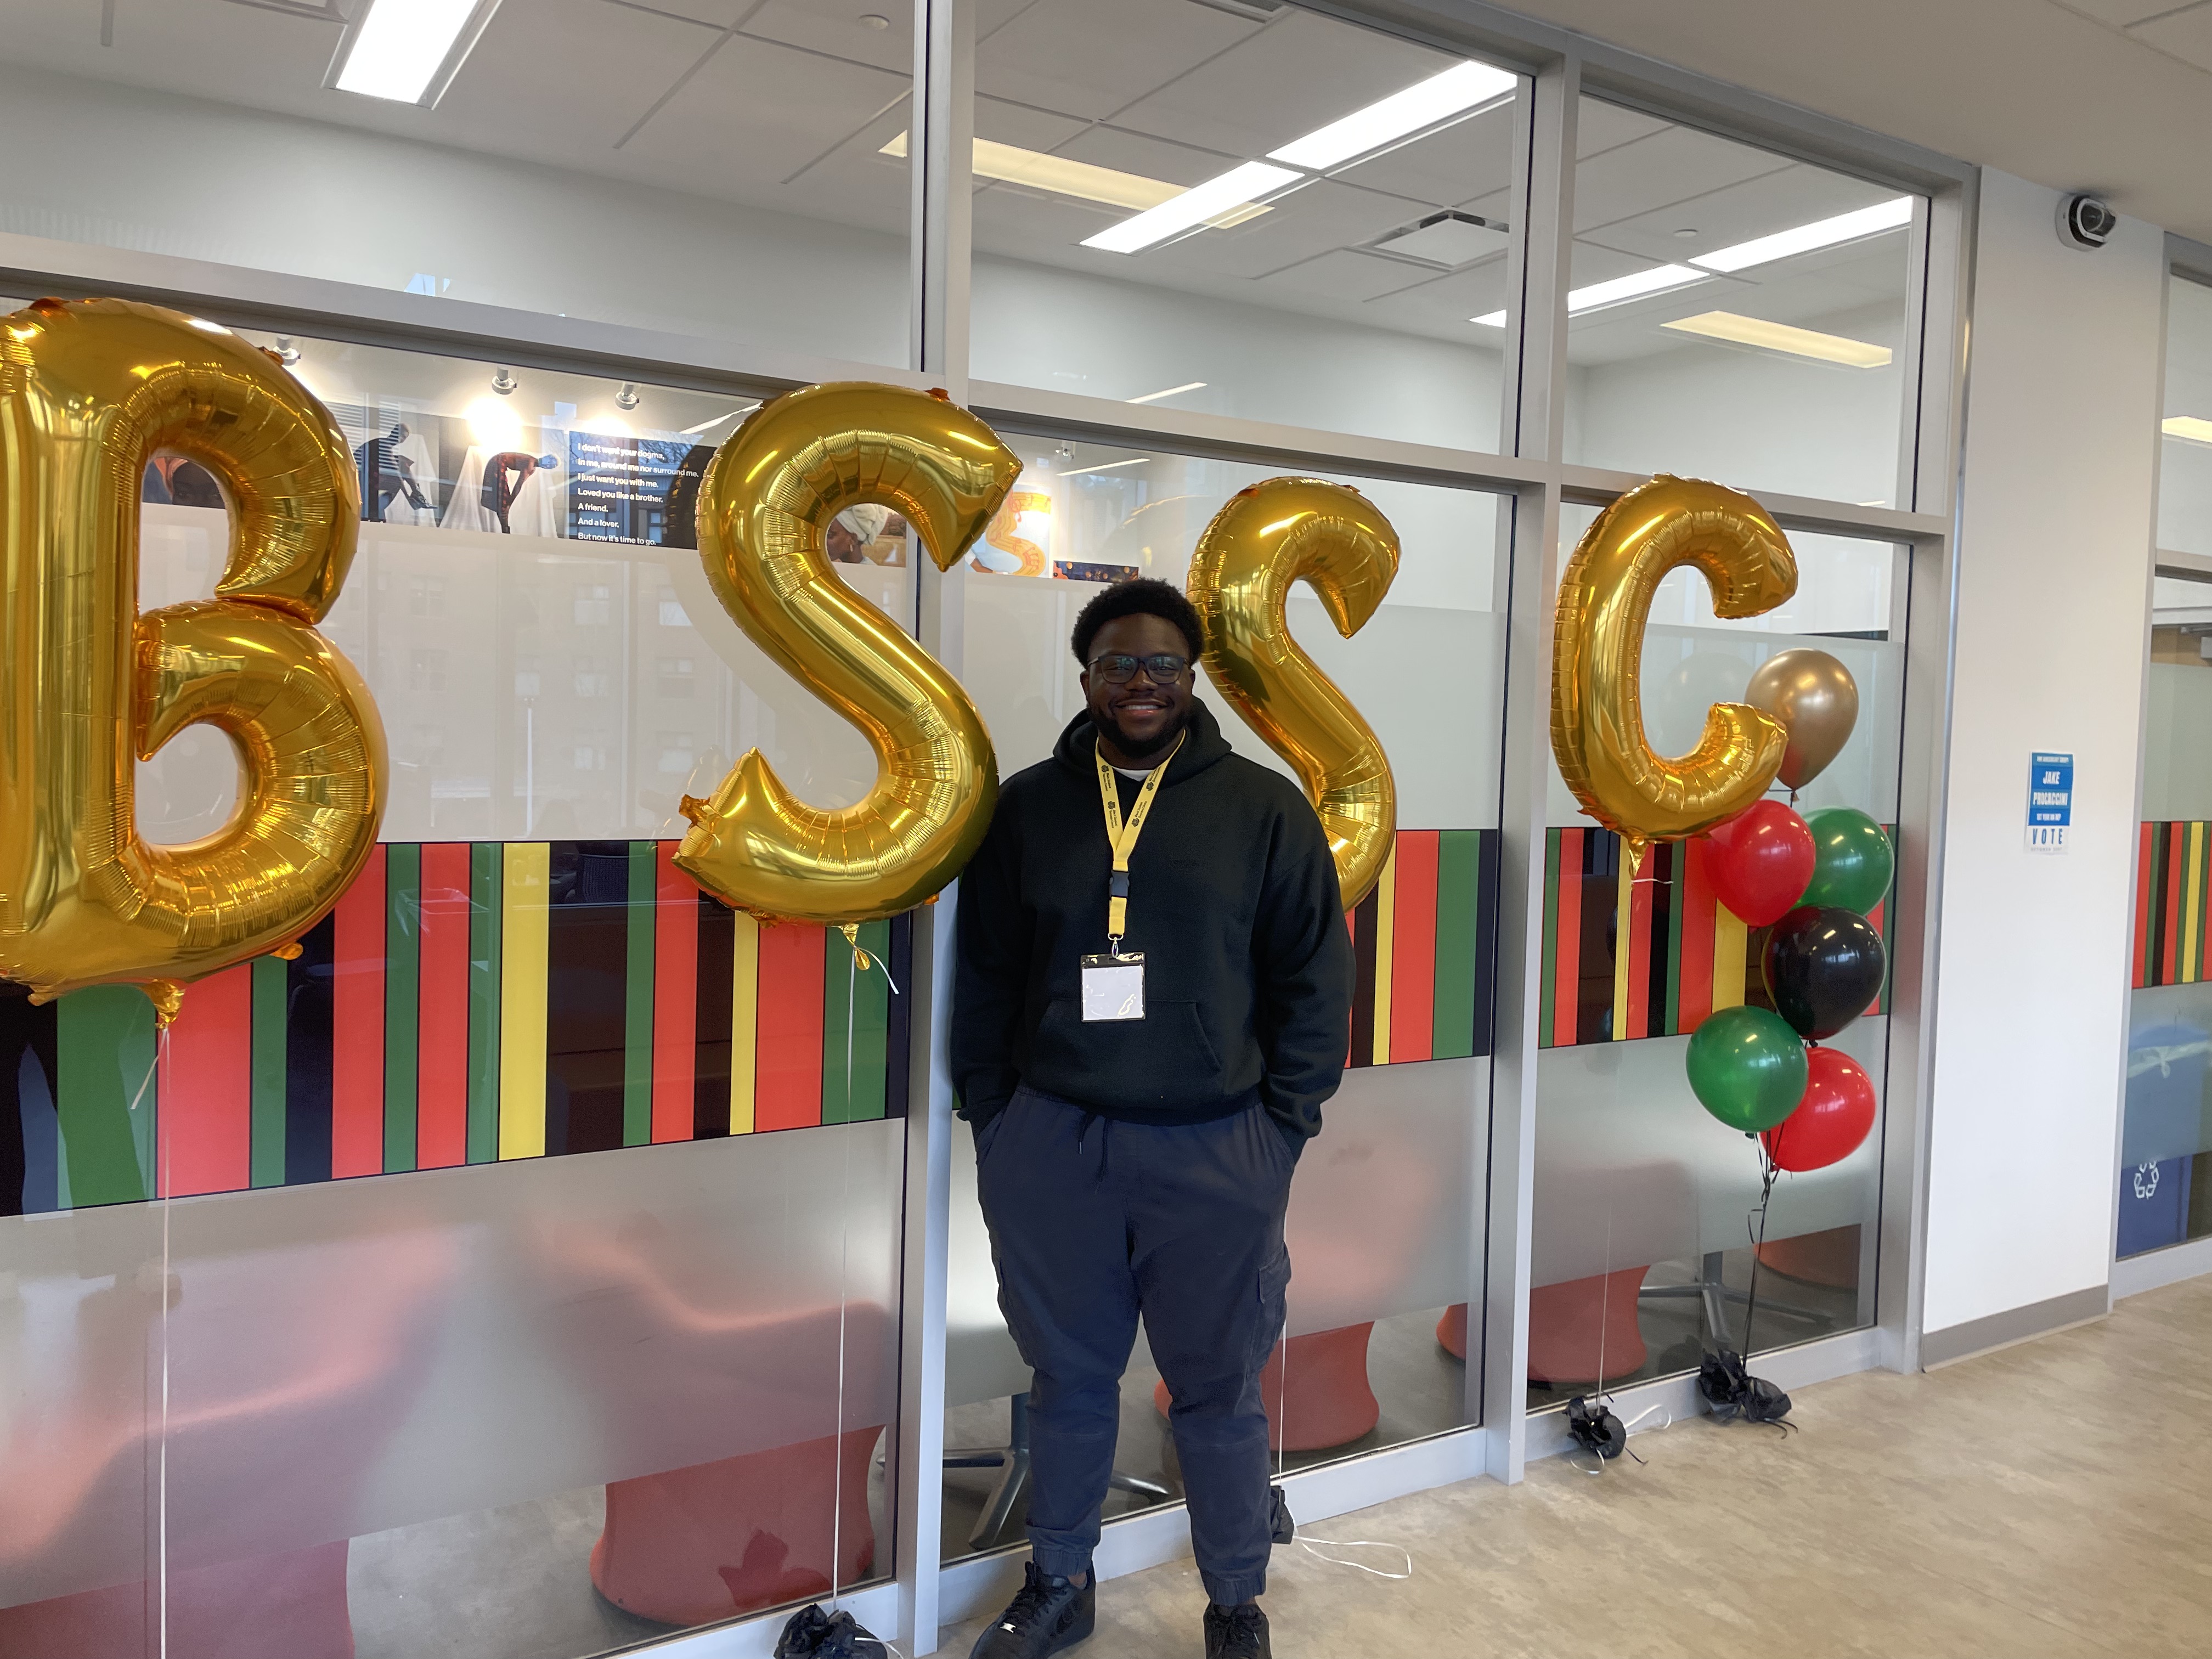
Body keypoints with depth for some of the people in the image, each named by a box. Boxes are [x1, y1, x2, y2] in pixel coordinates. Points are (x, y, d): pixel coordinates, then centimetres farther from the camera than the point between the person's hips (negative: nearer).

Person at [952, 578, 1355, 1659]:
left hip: (1216, 1155, -1)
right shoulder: (1027, 809, 6)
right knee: (1068, 1380, 15)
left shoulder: (1264, 809, 2)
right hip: (1050, 1146, 2)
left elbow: (1314, 980, 3)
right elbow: (984, 980, 9)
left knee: (1219, 1392, 10)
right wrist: (992, 1117, 4)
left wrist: (1282, 1123, -3)